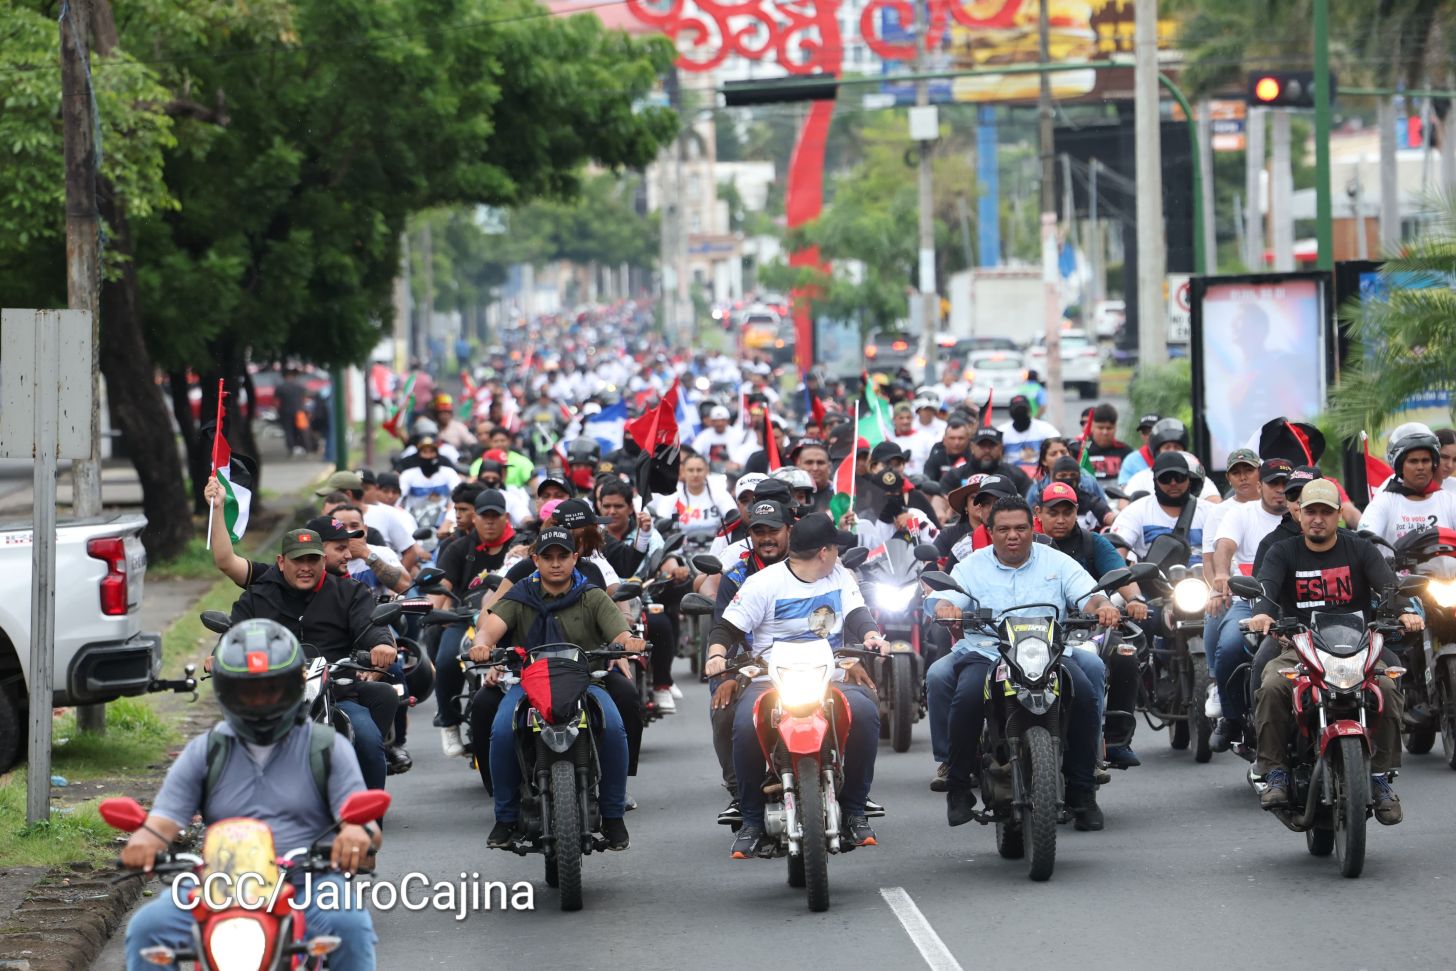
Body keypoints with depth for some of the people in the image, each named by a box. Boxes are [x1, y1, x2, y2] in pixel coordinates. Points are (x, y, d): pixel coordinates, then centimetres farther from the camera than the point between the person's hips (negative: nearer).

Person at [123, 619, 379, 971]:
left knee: (350, 925, -34)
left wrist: (359, 832, -26)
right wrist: (143, 841, -20)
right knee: (148, 926, -24)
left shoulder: (328, 747, 12)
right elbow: (164, 820, 7)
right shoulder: (204, 753, 17)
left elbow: (368, 825, 1)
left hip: (307, 883, -2)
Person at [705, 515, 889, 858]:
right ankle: (752, 820, -15)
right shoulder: (764, 582, -1)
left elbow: (856, 613, 6)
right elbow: (727, 627, -1)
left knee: (866, 711, -26)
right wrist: (716, 654, -23)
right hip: (770, 682, -3)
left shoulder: (840, 576, 16)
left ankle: (854, 811, -11)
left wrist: (872, 636, -17)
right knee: (746, 725, -33)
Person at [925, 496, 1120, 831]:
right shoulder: (971, 567, 13)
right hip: (985, 653, -1)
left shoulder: (1056, 562, 14)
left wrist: (1103, 606, -22)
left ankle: (1081, 791, -17)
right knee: (968, 698, -32)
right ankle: (959, 787, -15)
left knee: (1084, 694, -27)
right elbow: (941, 598, -2)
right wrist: (944, 608, -28)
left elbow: (1087, 595, 3)